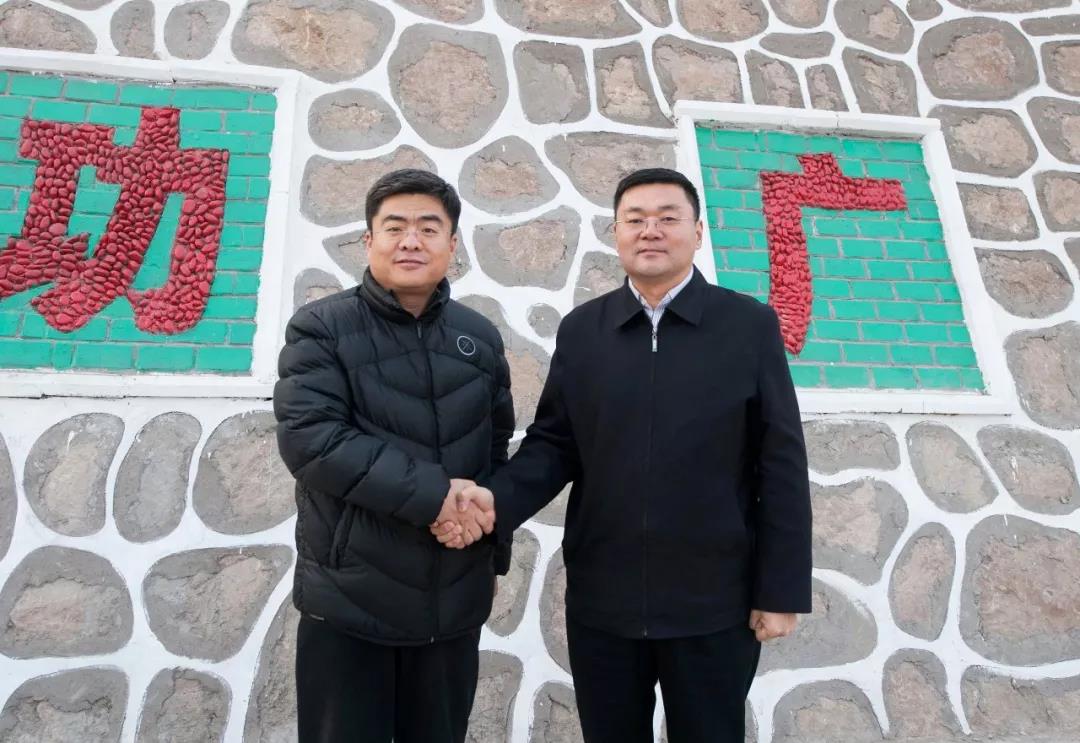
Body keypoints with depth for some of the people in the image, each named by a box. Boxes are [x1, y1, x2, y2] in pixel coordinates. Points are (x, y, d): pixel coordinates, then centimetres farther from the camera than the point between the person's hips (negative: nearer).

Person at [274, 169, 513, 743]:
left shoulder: (480, 337, 5)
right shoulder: (321, 328, -6)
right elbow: (308, 437, -19)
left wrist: (495, 553, 13)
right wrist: (432, 493, -22)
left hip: (455, 599, 4)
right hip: (348, 600, -3)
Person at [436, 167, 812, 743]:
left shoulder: (751, 325, -3)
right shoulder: (580, 331, 3)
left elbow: (781, 465, -4)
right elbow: (553, 442, 2)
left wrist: (780, 590, -5)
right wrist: (498, 499, -17)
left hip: (714, 602, -1)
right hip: (601, 600, 2)